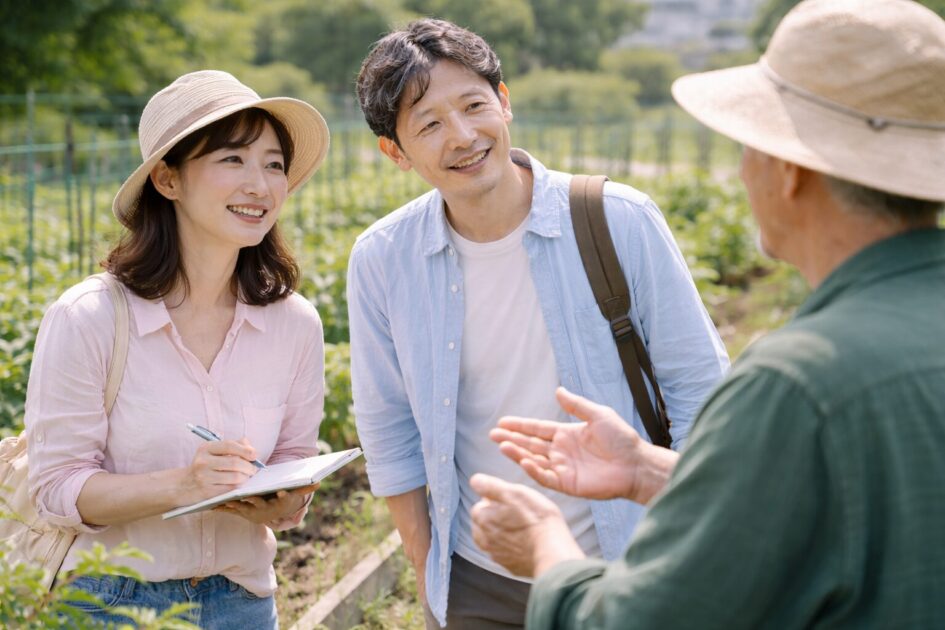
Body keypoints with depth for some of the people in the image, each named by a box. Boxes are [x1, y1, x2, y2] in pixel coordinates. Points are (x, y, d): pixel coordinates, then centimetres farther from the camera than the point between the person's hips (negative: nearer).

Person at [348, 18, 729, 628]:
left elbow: (697, 386, -5)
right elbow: (389, 429, 3)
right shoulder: (380, 261, -8)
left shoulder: (621, 221, -12)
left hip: (625, 572, -1)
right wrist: (427, 573, 4)